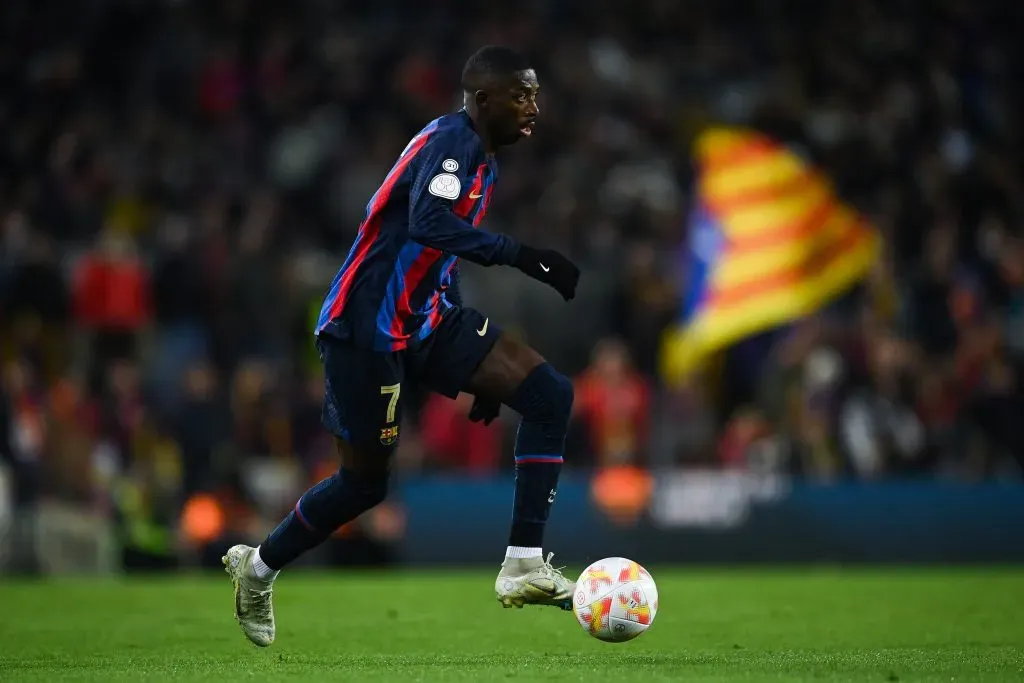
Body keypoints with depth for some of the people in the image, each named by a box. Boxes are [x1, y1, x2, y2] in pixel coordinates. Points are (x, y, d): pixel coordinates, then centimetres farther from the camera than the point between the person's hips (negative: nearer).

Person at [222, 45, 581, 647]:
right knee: (366, 481, 4)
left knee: (552, 394, -9)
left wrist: (483, 374, 25)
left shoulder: (485, 161, 14)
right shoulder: (452, 140, -15)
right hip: (367, 327, -9)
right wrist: (518, 254, -39)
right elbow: (428, 223, -34)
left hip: (427, 320, 9)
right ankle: (258, 569, 29)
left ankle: (525, 565, -11)